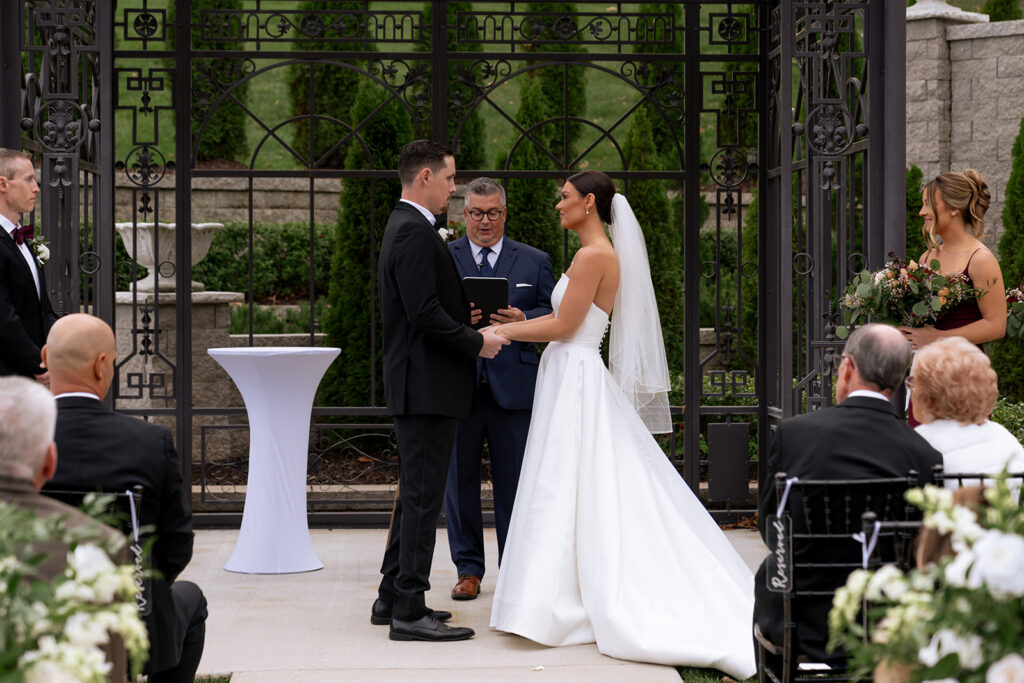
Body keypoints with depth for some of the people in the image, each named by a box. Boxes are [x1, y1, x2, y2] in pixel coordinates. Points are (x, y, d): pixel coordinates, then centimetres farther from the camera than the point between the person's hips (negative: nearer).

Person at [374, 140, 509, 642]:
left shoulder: (407, 227, 18)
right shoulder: (414, 233, -16)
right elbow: (425, 313, -23)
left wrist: (466, 325, 11)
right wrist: (476, 342, -13)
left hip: (417, 385, 11)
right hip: (426, 384, -11)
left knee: (414, 493, 16)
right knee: (423, 495, -8)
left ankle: (392, 598, 22)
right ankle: (409, 612, -6)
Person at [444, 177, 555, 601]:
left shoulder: (534, 261, 11)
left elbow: (553, 314, 7)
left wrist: (522, 320, -13)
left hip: (513, 386, 0)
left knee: (513, 482, 3)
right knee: (459, 479, 4)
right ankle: (468, 569, 13)